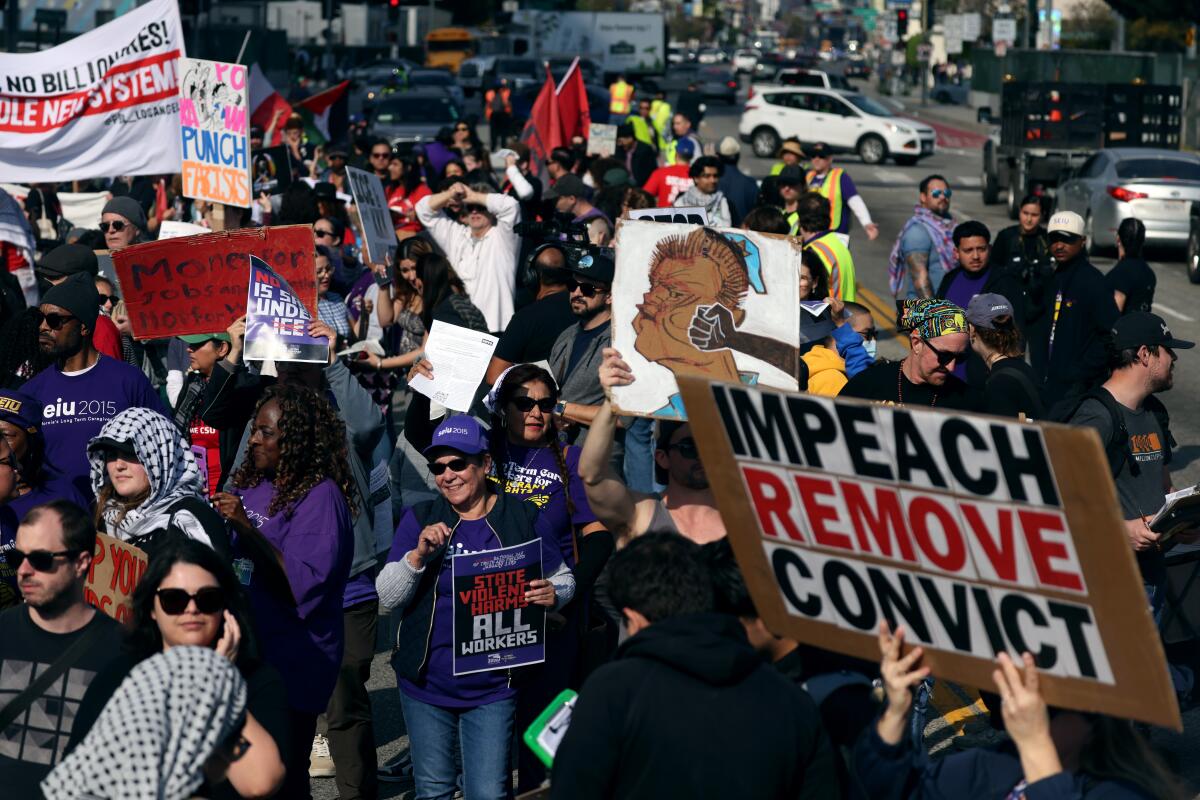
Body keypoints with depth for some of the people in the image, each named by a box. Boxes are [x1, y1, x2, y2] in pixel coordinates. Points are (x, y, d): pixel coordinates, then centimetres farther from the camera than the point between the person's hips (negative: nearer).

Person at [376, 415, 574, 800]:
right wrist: (418, 554, -21)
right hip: (427, 683, 2)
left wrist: (553, 594, -15)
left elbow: (563, 578, 8)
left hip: (492, 689, -2)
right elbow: (387, 596, -3)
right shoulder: (419, 520, 1)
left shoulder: (523, 519, -2)